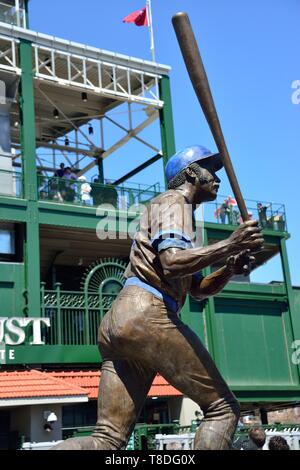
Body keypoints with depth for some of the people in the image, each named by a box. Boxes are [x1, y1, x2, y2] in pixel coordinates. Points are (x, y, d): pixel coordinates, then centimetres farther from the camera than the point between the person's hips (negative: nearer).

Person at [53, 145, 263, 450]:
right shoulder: (173, 201, 5)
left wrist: (229, 269, 14)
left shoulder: (182, 211, 34)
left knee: (108, 439, 2)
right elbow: (171, 263, -14)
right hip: (146, 314, -9)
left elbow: (199, 290, 32)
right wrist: (229, 246, -17)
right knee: (222, 408, -1)